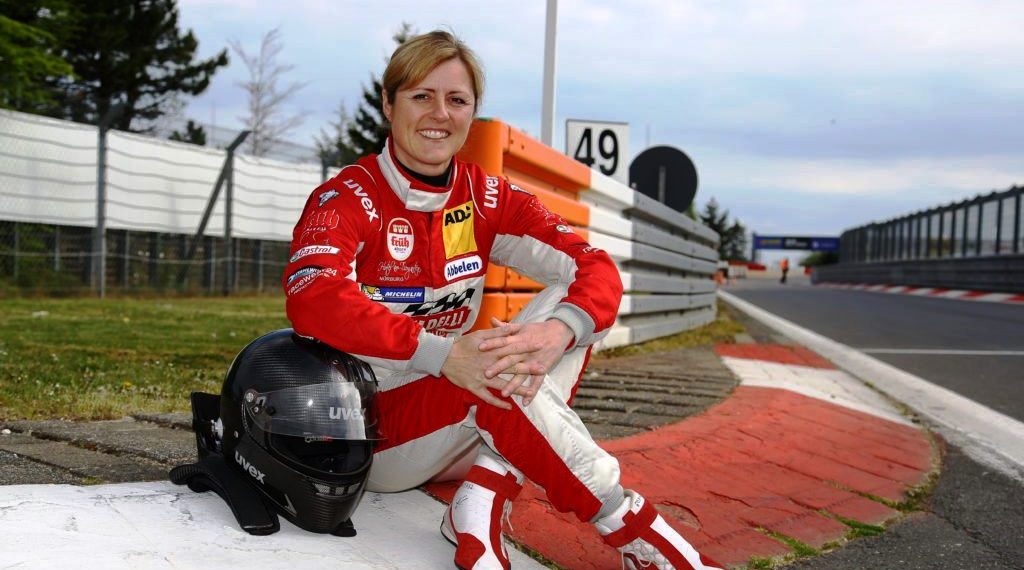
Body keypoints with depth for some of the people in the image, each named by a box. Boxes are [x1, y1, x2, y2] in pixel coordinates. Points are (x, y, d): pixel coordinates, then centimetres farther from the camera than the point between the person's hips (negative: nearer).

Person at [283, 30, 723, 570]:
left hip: (455, 430, 6)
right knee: (498, 383, -33)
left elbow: (595, 268, -9)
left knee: (571, 306, -13)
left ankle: (481, 505, -25)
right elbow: (313, 302, -31)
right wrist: (446, 354, -40)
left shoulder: (486, 199, 1)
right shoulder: (348, 198, -13)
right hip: (369, 429, -5)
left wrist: (556, 334, -31)